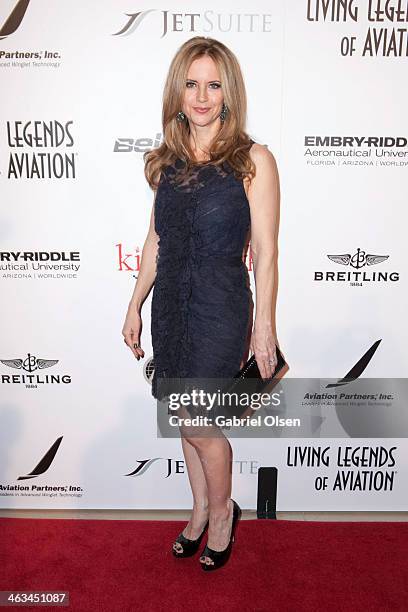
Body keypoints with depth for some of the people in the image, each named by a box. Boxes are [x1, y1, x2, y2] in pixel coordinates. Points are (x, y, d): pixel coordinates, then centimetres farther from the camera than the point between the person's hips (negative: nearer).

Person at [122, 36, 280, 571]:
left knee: (196, 421, 2)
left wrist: (264, 326, -10)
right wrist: (135, 306, 12)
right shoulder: (168, 160, 7)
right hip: (171, 306, 5)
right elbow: (156, 239, 11)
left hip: (221, 310, -5)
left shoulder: (253, 160, -8)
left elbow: (264, 250, -9)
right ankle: (201, 509, 40)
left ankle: (222, 510, 33)